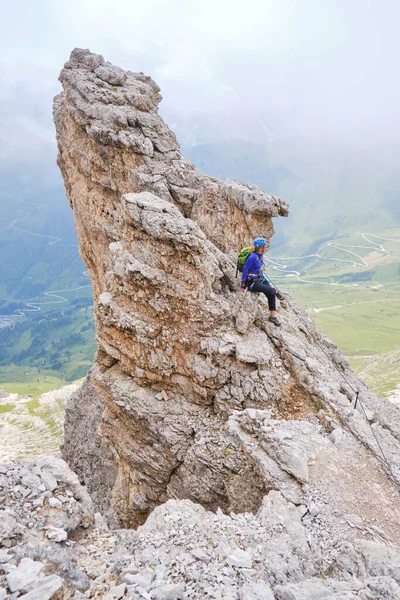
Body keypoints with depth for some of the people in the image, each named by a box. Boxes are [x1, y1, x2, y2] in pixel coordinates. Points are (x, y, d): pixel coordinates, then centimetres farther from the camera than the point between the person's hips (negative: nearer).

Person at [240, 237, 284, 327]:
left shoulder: (260, 256, 8)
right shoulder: (253, 257, -21)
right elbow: (245, 270, -18)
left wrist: (267, 282, 19)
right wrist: (243, 285, -16)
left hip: (259, 280, 9)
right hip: (251, 282, -9)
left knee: (271, 295, -5)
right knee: (270, 290, -22)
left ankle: (272, 316, 4)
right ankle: (276, 291, 15)